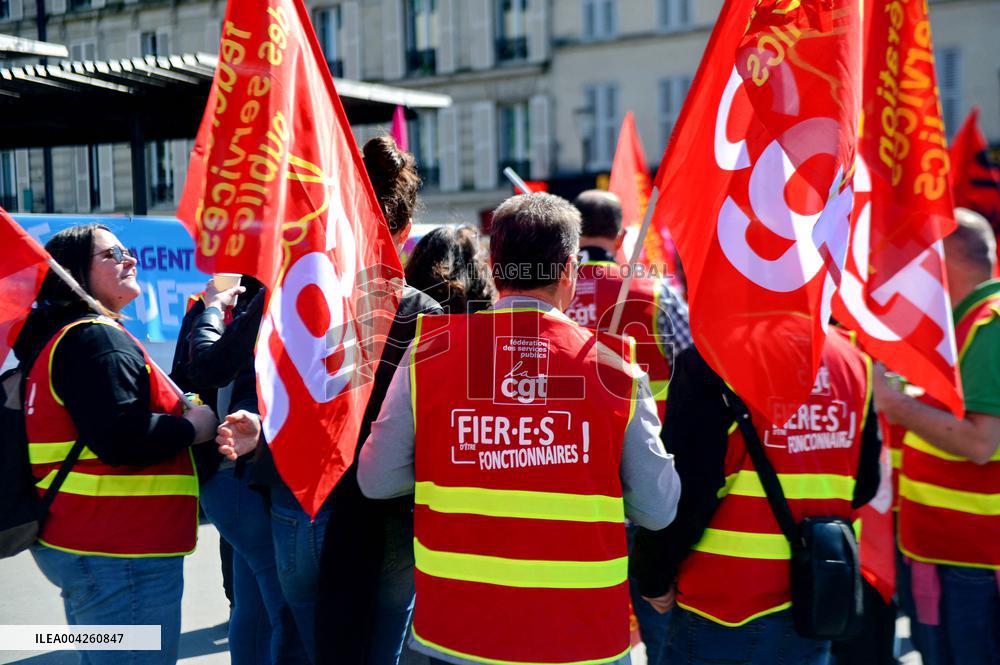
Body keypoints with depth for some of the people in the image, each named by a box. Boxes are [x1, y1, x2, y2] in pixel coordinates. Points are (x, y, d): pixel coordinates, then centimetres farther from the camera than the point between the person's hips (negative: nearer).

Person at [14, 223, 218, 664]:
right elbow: (122, 439, -26)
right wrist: (193, 427, -10)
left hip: (87, 545, 11)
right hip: (119, 554, -11)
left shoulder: (61, 337, 19)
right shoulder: (95, 339, -15)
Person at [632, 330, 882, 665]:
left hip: (724, 612, -6)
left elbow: (684, 490, -16)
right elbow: (863, 485, 11)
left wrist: (654, 575, -2)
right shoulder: (853, 358, 4)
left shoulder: (712, 360, -15)